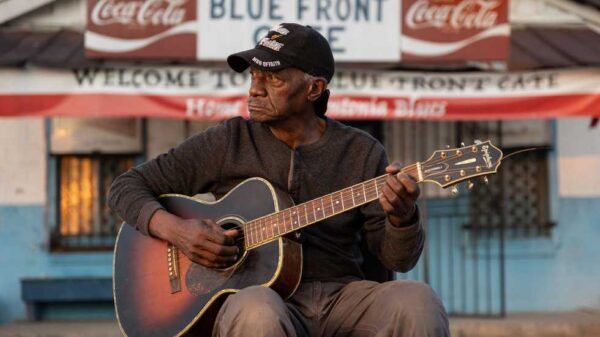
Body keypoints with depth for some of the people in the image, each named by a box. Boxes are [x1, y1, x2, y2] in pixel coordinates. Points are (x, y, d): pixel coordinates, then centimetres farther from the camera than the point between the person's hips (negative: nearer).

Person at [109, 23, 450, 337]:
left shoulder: (362, 152, 10)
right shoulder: (228, 142, 8)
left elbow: (398, 258, 6)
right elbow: (127, 186, 11)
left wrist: (402, 217, -17)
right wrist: (175, 229, -9)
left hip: (341, 296, 2)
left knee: (418, 301, -31)